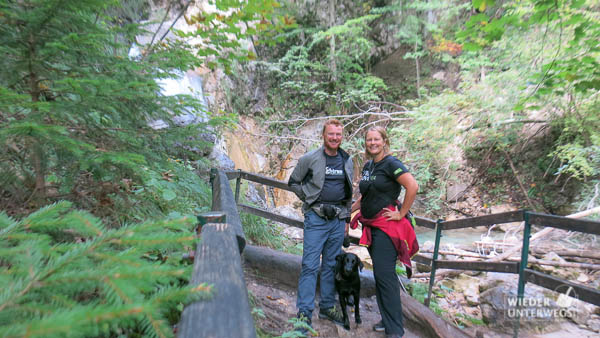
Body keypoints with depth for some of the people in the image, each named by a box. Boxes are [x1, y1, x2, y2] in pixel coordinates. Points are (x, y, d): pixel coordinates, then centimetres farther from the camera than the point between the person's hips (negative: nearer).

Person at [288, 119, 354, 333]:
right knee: (310, 265, -5)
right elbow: (293, 182, 6)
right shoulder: (310, 159, -4)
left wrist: (346, 218, 17)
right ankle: (304, 312, 6)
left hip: (338, 219, 5)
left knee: (331, 265, 13)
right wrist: (310, 199, -2)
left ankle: (327, 307, 27)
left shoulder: (347, 161, 10)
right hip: (316, 218, -4)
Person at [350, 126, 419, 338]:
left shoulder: (391, 164, -12)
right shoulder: (367, 166, 13)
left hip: (386, 225, -8)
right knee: (380, 273, 14)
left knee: (384, 274, -7)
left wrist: (402, 214, -18)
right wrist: (348, 210, 19)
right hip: (371, 225, 8)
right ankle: (387, 320, 28)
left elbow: (413, 186, -23)